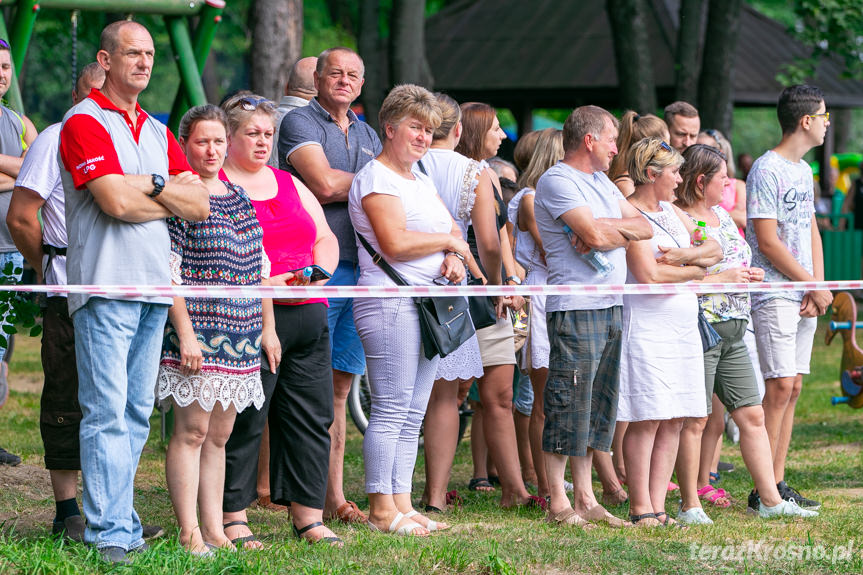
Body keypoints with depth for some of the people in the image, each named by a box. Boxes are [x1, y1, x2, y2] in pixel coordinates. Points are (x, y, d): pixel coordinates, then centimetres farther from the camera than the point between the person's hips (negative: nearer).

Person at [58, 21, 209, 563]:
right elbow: (117, 201, -17)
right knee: (107, 413, -9)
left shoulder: (158, 132, 19)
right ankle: (111, 532, -10)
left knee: (137, 413, 9)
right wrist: (171, 199, -2)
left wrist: (151, 186, -4)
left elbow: (200, 204, 11)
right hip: (106, 285, -7)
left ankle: (120, 518, 15)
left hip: (155, 286, 7)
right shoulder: (84, 123, -4)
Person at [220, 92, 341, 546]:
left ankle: (308, 516, 12)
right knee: (243, 419, -7)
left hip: (307, 317, 7)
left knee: (311, 417, 6)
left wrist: (318, 273, 0)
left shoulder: (291, 185, 21)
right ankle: (232, 517, 1)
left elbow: (326, 240, 22)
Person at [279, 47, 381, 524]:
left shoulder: (367, 135, 22)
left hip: (359, 268, 7)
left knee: (340, 387, 9)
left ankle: (333, 497, 12)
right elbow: (324, 184, -15)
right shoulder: (300, 123, -2)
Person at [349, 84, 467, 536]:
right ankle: (381, 509, -7)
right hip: (390, 302, -9)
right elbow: (395, 243, -18)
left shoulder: (421, 180, 22)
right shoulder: (375, 178, -7)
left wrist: (454, 257, -1)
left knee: (413, 413, 8)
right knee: (391, 409, -9)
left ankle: (402, 504, 11)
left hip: (427, 303, 9)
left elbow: (451, 228, 23)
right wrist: (448, 241, -5)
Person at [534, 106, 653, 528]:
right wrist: (621, 227, 2)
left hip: (610, 306, 9)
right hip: (575, 308, -9)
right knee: (568, 407, -6)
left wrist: (608, 229, -7)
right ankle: (559, 504, -2)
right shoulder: (556, 181, -8)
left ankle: (585, 498, 16)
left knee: (598, 406, 11)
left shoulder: (600, 181, 20)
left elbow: (644, 228, 11)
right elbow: (595, 233, -19)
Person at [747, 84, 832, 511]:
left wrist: (818, 286, 2)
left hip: (805, 296, 8)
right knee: (779, 386, -11)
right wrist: (814, 286, -10)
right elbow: (768, 241, -16)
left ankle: (778, 484, 10)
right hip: (774, 295, -8)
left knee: (792, 388, 7)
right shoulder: (767, 171, -12)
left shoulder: (803, 171, 16)